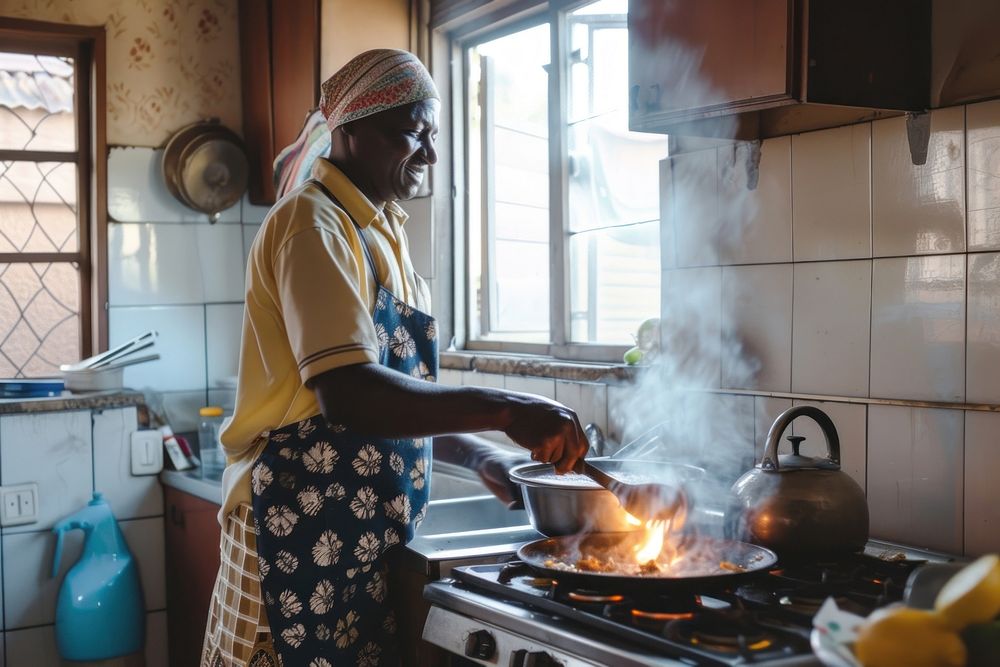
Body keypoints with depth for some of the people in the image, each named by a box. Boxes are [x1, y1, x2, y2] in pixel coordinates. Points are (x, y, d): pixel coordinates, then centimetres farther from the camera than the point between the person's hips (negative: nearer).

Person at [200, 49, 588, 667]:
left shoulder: (382, 231, 14)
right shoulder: (316, 224, -14)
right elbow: (347, 393, -27)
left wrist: (475, 452, 9)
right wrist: (503, 409, -28)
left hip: (365, 532, 9)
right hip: (304, 528, -8)